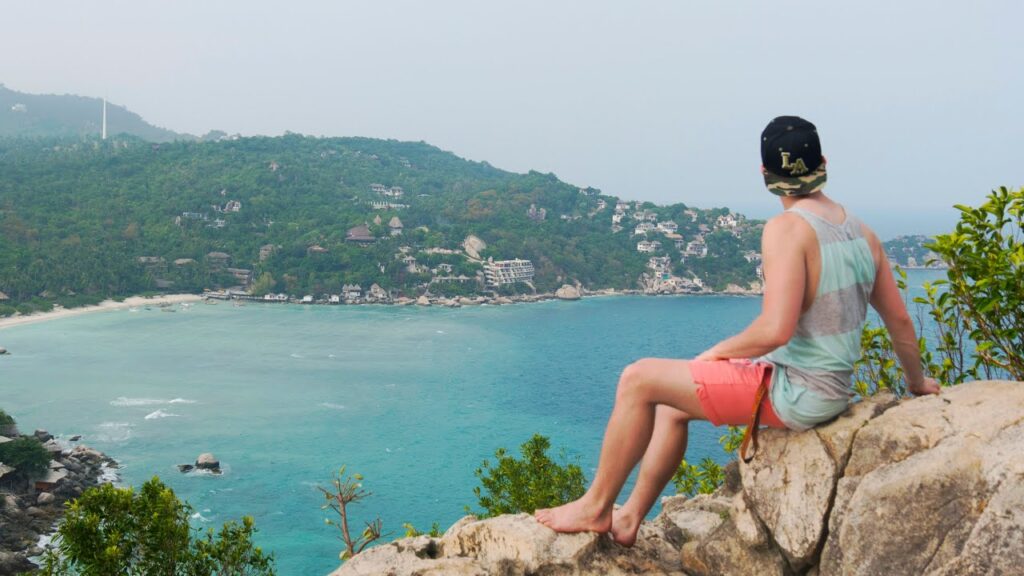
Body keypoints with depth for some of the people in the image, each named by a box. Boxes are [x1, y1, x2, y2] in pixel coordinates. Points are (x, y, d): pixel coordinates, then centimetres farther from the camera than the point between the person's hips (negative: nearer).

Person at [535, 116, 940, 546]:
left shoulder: (787, 228, -19)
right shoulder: (861, 232, 5)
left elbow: (775, 330, -28)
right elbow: (900, 322, 12)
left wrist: (718, 352, -10)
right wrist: (917, 382, 29)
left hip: (790, 392, -9)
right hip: (830, 393, 9)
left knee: (638, 380, -2)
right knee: (672, 405, 20)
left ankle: (595, 507, 9)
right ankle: (628, 518, 24)